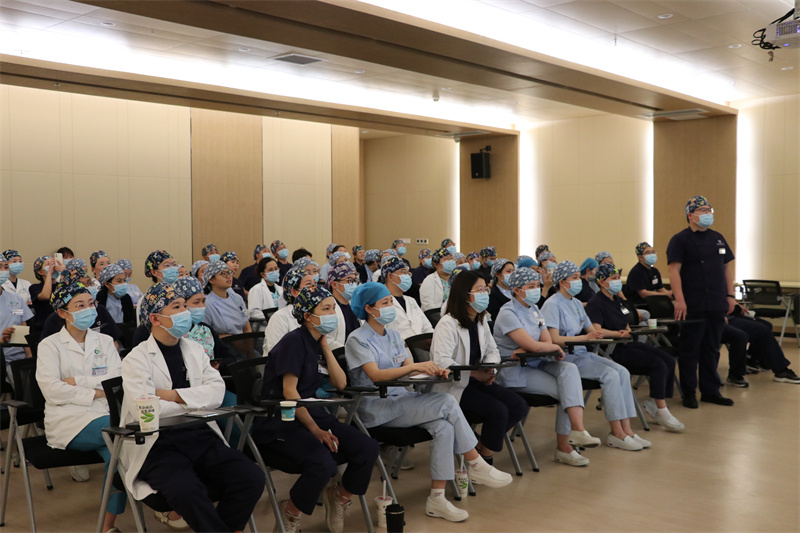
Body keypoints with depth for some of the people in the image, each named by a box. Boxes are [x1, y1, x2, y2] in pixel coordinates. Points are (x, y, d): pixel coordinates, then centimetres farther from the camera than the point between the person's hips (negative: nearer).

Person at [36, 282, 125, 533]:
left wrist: (77, 381, -8)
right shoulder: (50, 345, 7)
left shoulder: (105, 341, 17)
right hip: (70, 422, -3)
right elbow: (51, 390, -8)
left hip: (106, 416, 3)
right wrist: (95, 392, -9)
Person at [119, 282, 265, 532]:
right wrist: (192, 402, -4)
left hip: (202, 437, 5)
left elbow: (216, 391, 1)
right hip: (160, 444, -5)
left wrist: (174, 395, -11)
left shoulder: (194, 349, 16)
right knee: (187, 491, -35)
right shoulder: (137, 359, -1)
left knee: (252, 478, -18)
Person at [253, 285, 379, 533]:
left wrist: (325, 346, 0)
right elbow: (289, 391, -17)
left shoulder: (318, 343, 13)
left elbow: (340, 383, 5)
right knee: (322, 464, -33)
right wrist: (314, 429, -18)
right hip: (279, 421, -8)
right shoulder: (294, 341, -12)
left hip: (311, 413, 8)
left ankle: (339, 497, 15)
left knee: (368, 449, -12)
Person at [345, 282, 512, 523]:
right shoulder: (358, 340, -7)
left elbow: (408, 367, 9)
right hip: (375, 408, -7)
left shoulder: (392, 335, 17)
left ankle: (437, 499, -19)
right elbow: (375, 375, -21)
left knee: (443, 426, -23)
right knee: (447, 403, -23)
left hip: (398, 399, 7)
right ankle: (476, 465, -9)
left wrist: (432, 369, -13)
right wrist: (416, 366, -28)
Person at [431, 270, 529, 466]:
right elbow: (442, 362, -27)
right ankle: (485, 459, -3)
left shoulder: (481, 321, 11)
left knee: (519, 407, -8)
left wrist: (490, 370, -6)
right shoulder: (448, 324, -16)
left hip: (476, 382, 9)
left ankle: (480, 448, 6)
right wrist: (475, 373, -24)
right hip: (453, 388, -8)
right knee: (498, 411, -25)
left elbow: (492, 351, 17)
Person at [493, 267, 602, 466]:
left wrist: (526, 349, -16)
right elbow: (534, 345, -22)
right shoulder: (508, 313, -13)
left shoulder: (534, 310, 14)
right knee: (565, 391, -21)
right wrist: (556, 348, -4)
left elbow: (547, 342, 4)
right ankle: (563, 447, -12)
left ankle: (577, 430, -30)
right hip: (514, 372, -7)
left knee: (569, 368, -22)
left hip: (534, 363, 7)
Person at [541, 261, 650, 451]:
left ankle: (626, 429, -13)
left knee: (622, 372, -12)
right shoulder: (553, 304, -9)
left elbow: (590, 330, 23)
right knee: (610, 375, -24)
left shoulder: (576, 303, 19)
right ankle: (616, 433, -18)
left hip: (582, 353, 8)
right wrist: (584, 337, -22)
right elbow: (554, 339, -19)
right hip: (565, 357, -8)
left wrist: (595, 334, 0)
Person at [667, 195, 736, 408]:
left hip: (717, 305, 6)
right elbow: (674, 270, -13)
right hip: (693, 306, -6)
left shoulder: (718, 238, 15)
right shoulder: (680, 240, -6)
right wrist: (679, 299, -21)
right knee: (690, 350, 0)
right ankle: (689, 393, 9)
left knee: (712, 349, 12)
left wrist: (730, 295, 12)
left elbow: (727, 267, 19)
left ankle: (710, 391, 21)